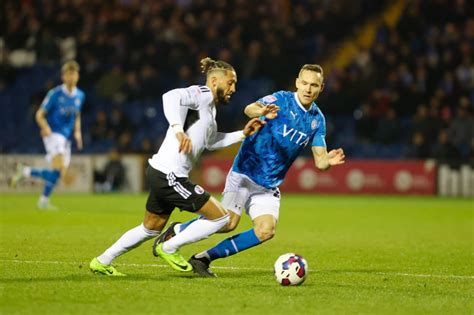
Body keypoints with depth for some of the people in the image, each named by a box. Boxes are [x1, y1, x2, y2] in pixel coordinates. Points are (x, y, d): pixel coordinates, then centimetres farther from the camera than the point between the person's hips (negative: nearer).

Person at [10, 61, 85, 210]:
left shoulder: (80, 96, 9)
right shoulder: (55, 94, -8)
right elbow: (40, 115, -5)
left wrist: (77, 132, 8)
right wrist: (45, 127, -24)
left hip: (66, 137, 7)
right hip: (53, 133, -7)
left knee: (60, 173, 4)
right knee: (58, 168, -23)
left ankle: (25, 172, 21)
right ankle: (44, 200, -13)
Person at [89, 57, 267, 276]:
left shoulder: (209, 105, 19)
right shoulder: (202, 94, -10)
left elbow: (210, 142, 30)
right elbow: (171, 97, -29)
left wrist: (243, 134, 22)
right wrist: (178, 130, -41)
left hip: (161, 174, 11)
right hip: (169, 176, -11)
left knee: (150, 229, 26)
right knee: (220, 217, -5)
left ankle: (101, 262, 34)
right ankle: (168, 248, 7)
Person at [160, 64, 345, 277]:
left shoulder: (317, 120, 6)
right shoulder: (281, 100, -10)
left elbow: (319, 161, 4)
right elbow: (249, 109, -29)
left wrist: (328, 161, -21)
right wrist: (262, 112, -53)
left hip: (269, 186, 5)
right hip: (245, 173, -5)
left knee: (266, 231, -15)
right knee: (227, 222, -19)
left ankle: (205, 258, -4)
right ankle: (177, 230, 8)